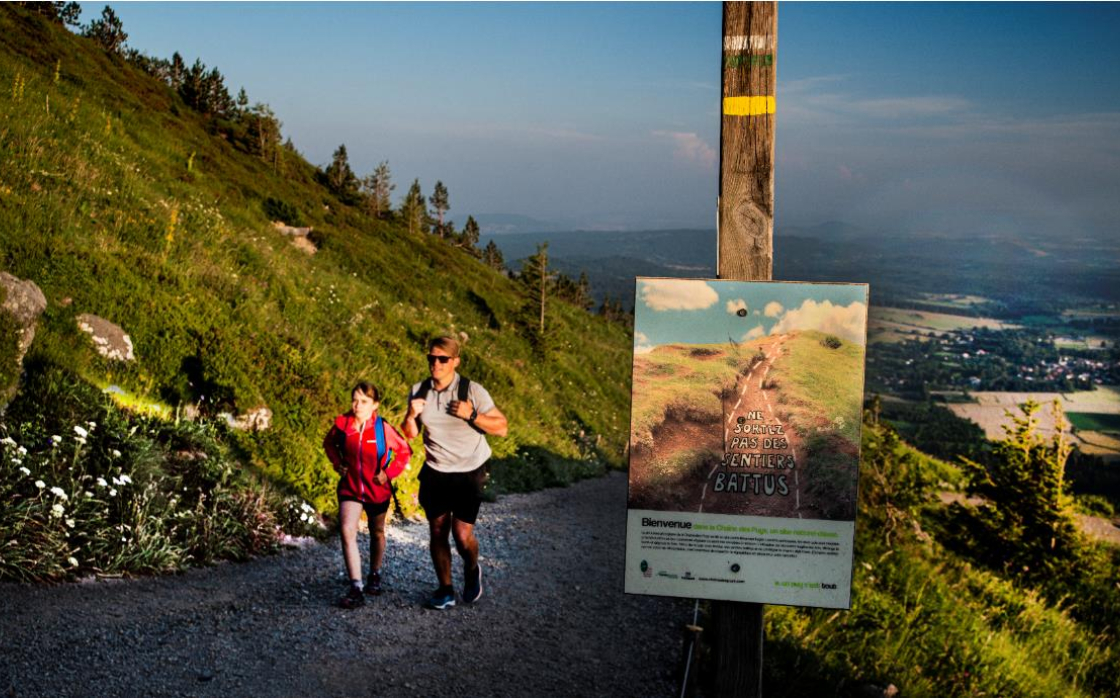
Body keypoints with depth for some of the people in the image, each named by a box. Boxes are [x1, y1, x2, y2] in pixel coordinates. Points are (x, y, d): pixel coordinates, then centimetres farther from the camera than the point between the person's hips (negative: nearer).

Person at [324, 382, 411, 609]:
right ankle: (356, 588, -20)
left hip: (377, 489, 0)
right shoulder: (342, 424, -8)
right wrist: (338, 464, 0)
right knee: (347, 531, -19)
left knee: (376, 532, 18)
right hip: (350, 487, 1)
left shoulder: (383, 428, -15)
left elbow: (405, 451, -3)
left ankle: (375, 575, 42)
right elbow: (328, 443, 13)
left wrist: (389, 473, -10)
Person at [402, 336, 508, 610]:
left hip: (468, 474, -4)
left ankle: (472, 570, 23)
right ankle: (445, 590, 21)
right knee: (437, 532, 6)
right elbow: (410, 434, 9)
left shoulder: (472, 391, -12)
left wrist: (471, 415, -23)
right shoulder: (419, 391, 1)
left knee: (462, 534, -9)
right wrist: (411, 415, -12)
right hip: (435, 473, 4)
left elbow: (501, 428, -10)